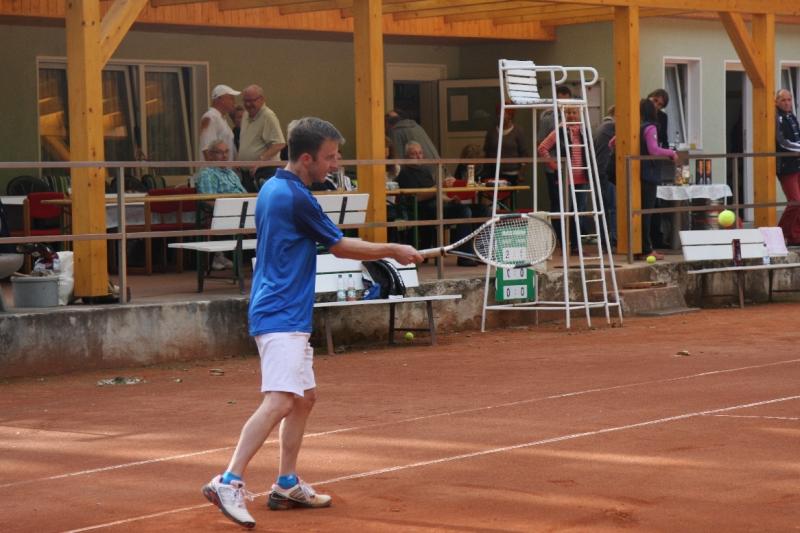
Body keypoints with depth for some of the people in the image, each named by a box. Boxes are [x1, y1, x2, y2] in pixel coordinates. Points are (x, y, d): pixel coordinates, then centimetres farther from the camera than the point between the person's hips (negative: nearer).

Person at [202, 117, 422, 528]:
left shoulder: (272, 189, 14)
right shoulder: (295, 197, -15)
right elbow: (341, 247, -6)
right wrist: (394, 251, 5)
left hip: (288, 316, 11)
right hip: (281, 317, -11)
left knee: (304, 398, 16)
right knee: (279, 401, -19)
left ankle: (287, 485, 19)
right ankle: (229, 483, -25)